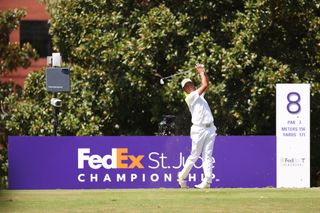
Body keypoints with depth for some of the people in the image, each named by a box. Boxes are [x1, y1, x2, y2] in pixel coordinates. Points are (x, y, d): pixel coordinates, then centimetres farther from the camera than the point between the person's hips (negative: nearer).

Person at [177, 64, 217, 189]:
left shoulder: (199, 95, 19)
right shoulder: (190, 97, -6)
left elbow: (206, 84, 24)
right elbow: (205, 85, -10)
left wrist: (202, 72, 13)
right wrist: (201, 73, 2)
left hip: (210, 129, 7)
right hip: (199, 130, -7)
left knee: (207, 156, -2)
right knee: (194, 156, 0)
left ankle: (207, 181, -8)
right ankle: (182, 176, 17)